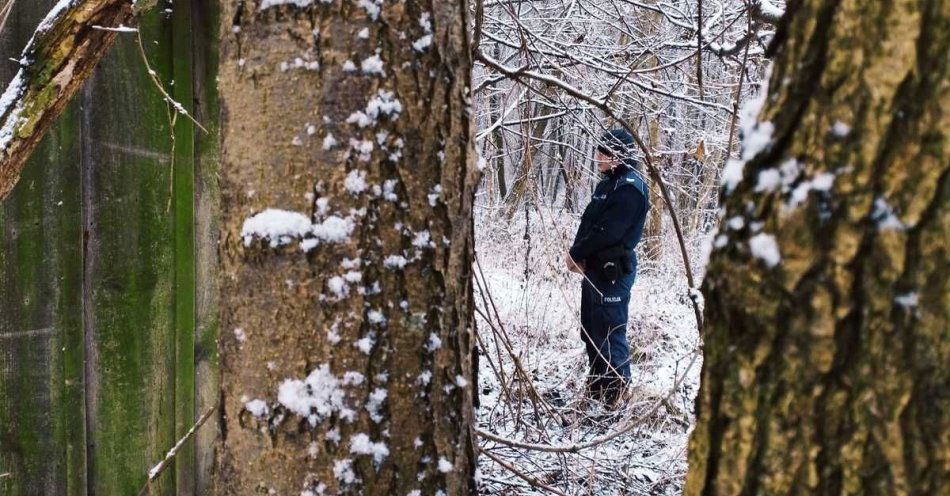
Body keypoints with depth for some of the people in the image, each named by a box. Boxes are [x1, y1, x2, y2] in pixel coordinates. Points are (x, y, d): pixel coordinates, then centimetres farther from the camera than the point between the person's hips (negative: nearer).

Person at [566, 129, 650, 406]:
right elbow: (588, 222, 14)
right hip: (595, 268, 10)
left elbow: (608, 231, -22)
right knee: (590, 331, 18)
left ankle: (616, 391, 4)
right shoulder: (608, 183, 14)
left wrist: (576, 254, -12)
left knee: (609, 333, -6)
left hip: (614, 271, -10)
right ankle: (597, 386, 31)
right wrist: (577, 254, -2)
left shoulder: (630, 188, -17)